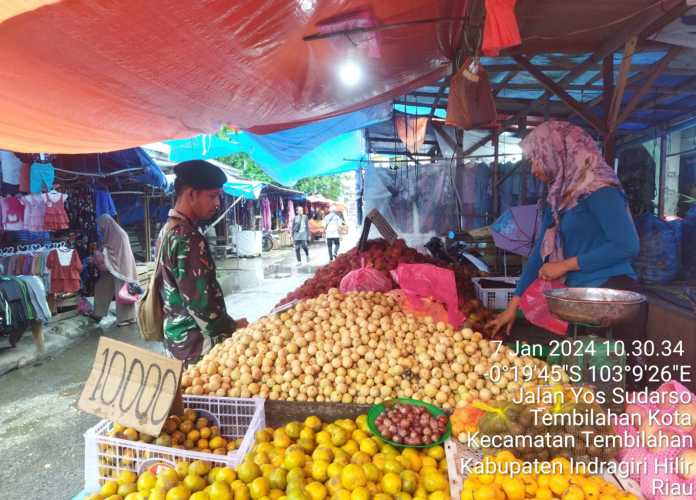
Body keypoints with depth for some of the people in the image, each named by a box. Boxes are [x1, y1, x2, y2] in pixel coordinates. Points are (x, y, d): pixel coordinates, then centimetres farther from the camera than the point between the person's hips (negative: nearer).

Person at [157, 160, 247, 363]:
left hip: (177, 337, 10)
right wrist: (232, 327, -10)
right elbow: (199, 301, -24)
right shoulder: (188, 239, -21)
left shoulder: (168, 230, 9)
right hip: (195, 343, -10)